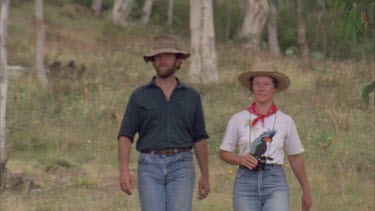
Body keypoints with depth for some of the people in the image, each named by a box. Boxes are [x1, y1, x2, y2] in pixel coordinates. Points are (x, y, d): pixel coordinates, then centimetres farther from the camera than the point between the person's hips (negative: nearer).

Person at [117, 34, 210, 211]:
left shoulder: (191, 96, 12)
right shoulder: (139, 96, 7)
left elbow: (199, 138, 15)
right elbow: (125, 135, 2)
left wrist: (205, 175, 12)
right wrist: (124, 170, -12)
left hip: (181, 166, 0)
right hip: (150, 166, 0)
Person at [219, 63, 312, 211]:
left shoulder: (286, 121, 6)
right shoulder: (238, 120, 5)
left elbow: (295, 158, 14)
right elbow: (224, 153, 11)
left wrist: (306, 192, 18)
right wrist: (240, 159, -11)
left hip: (275, 182, -1)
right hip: (245, 181, 1)